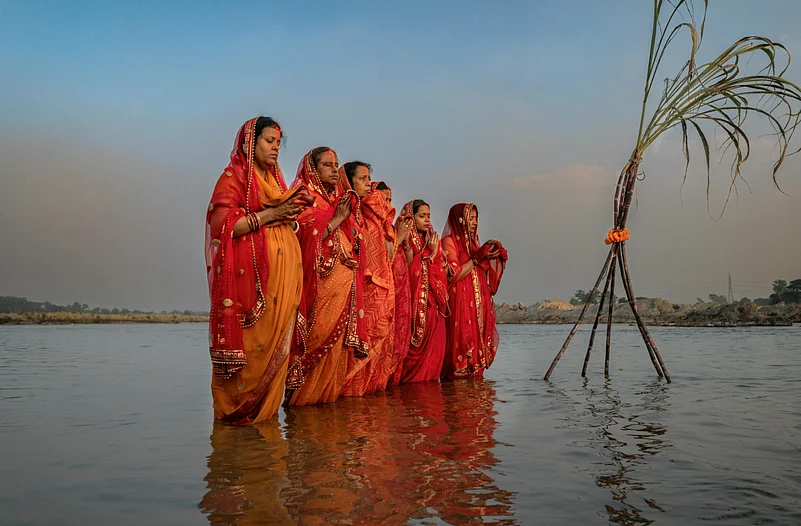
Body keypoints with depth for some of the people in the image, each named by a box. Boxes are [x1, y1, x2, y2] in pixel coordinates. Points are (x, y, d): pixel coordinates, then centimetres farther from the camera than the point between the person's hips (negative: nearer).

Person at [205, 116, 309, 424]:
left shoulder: (275, 179, 23)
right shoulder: (233, 176, 0)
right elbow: (222, 224, -13)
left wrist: (292, 212, 8)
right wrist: (270, 214, -14)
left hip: (282, 271, 7)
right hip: (250, 273, -7)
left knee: (275, 342, 5)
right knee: (248, 341, -8)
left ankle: (265, 406, 12)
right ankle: (238, 407, 2)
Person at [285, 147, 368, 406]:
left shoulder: (340, 199, 21)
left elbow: (354, 244, 19)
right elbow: (305, 237, -13)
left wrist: (350, 217, 2)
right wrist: (337, 219, -11)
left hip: (344, 281, 7)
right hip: (318, 281, -7)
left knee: (338, 336, 4)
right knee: (317, 336, -10)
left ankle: (329, 391, 10)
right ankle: (306, 393, -2)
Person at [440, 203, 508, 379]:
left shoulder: (472, 242, 19)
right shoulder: (449, 241, -5)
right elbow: (454, 275, -14)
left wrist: (490, 257, 6)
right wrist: (477, 258, -11)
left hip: (477, 303, 8)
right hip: (460, 304, -8)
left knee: (477, 342, 4)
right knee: (462, 342, -11)